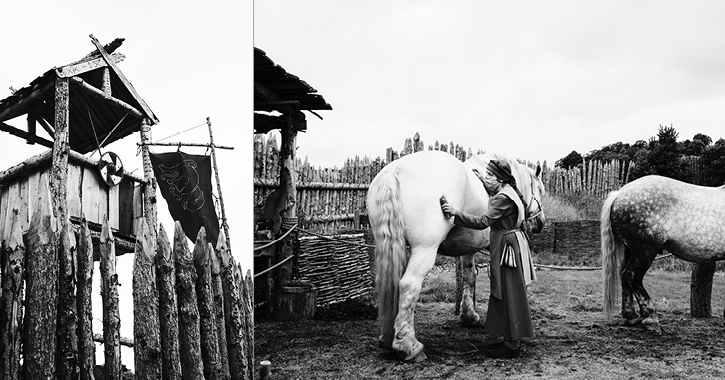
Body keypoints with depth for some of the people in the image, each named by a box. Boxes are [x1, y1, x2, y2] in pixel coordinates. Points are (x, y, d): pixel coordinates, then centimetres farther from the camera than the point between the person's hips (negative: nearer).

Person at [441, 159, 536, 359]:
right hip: (506, 246, 10)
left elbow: (483, 221, -28)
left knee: (510, 296, -2)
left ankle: (513, 346, 8)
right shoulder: (505, 192, 10)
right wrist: (483, 181, 20)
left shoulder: (504, 198, -21)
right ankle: (510, 339, 27)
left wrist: (455, 213, -31)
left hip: (508, 248, -10)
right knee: (505, 295, 16)